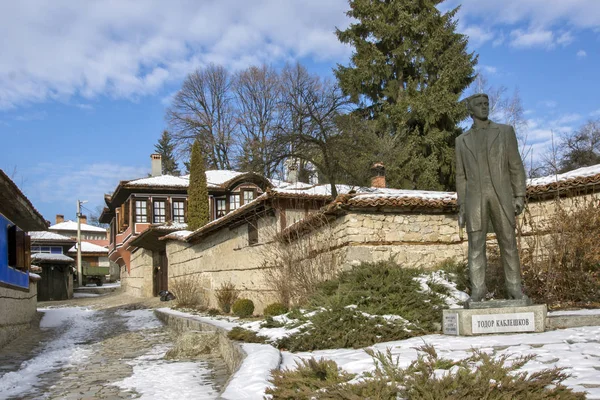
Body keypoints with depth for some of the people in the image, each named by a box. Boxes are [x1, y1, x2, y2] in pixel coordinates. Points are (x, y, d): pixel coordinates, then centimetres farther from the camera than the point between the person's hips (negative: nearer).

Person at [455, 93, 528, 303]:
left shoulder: (505, 131, 7)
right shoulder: (462, 140, 12)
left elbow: (516, 165, 4)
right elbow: (461, 176, 12)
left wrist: (520, 196, -4)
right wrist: (461, 207, 6)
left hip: (500, 196, -1)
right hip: (475, 199, 1)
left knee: (508, 243, 1)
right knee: (476, 246, -2)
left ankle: (514, 288, 11)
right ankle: (478, 290, 4)